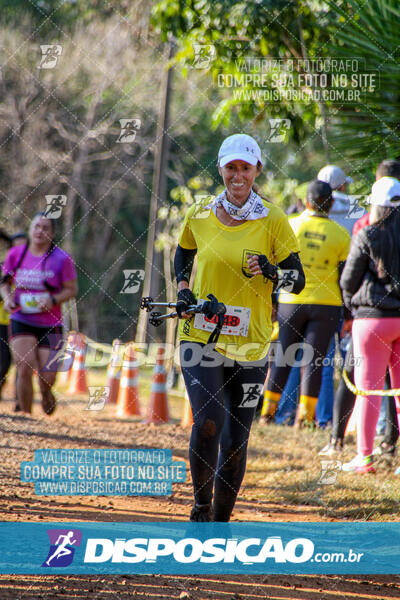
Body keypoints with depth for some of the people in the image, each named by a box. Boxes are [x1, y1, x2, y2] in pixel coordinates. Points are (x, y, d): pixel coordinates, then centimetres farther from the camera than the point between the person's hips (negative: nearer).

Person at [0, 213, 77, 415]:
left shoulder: (62, 259, -6)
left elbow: (72, 289, -1)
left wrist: (53, 300, -18)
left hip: (50, 325, -1)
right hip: (21, 321, 1)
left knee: (47, 379, -2)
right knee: (25, 370, -18)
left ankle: (46, 393, 37)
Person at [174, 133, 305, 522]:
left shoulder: (273, 220, -2)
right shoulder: (200, 214, 3)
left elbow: (298, 281, -2)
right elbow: (183, 255, 23)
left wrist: (269, 270, -22)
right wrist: (183, 290, 5)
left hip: (251, 344, 0)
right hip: (200, 338, 0)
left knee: (236, 438, 5)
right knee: (208, 423, -20)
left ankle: (220, 522, 21)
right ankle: (201, 506, 0)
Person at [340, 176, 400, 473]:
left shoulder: (367, 237, -8)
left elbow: (348, 280, -1)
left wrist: (352, 303, 19)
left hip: (373, 317, -3)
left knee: (368, 388, 2)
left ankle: (365, 456, 3)